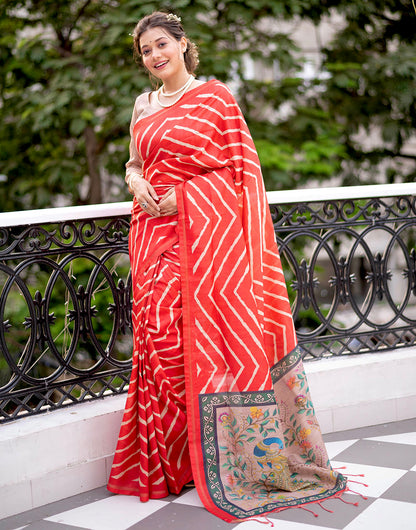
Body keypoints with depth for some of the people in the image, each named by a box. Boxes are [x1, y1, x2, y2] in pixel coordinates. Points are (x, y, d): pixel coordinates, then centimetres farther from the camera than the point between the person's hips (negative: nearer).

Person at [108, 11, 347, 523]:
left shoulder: (215, 96, 3)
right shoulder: (143, 106, 18)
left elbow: (242, 164, -1)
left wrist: (183, 194, -10)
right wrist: (135, 179, 2)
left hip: (209, 228, -4)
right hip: (156, 230, 4)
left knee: (216, 331, -8)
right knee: (161, 333, -1)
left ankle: (243, 459, 5)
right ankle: (170, 462, 10)